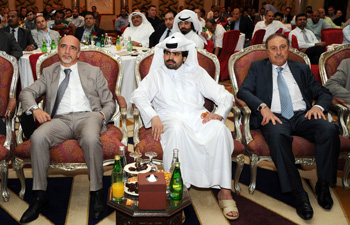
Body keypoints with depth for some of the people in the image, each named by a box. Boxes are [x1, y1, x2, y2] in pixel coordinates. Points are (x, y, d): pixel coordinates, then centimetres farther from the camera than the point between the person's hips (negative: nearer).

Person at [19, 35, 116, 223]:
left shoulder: (93, 71, 22)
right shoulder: (49, 72, 26)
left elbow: (109, 102, 18)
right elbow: (27, 92, 18)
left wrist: (102, 115, -5)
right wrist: (34, 109, -4)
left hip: (87, 116, -2)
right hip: (60, 119, 2)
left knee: (91, 138, -38)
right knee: (38, 137, -31)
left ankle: (96, 192, -22)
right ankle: (40, 196, -20)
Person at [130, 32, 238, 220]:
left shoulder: (197, 72, 22)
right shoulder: (157, 74, 19)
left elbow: (225, 96, 15)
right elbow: (138, 95, 0)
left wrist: (219, 113, -8)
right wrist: (153, 116, -19)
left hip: (198, 118, 2)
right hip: (170, 118, -1)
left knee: (220, 129, -31)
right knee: (177, 128, -38)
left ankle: (225, 191, -27)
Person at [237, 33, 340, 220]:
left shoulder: (302, 69, 23)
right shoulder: (258, 68, 16)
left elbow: (324, 93, 21)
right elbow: (243, 91, 1)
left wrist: (318, 106, -3)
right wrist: (263, 106, -17)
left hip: (302, 115, 3)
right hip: (274, 117, -3)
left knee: (330, 130, -28)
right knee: (277, 136, -38)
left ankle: (323, 185, -11)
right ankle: (298, 194, -29)